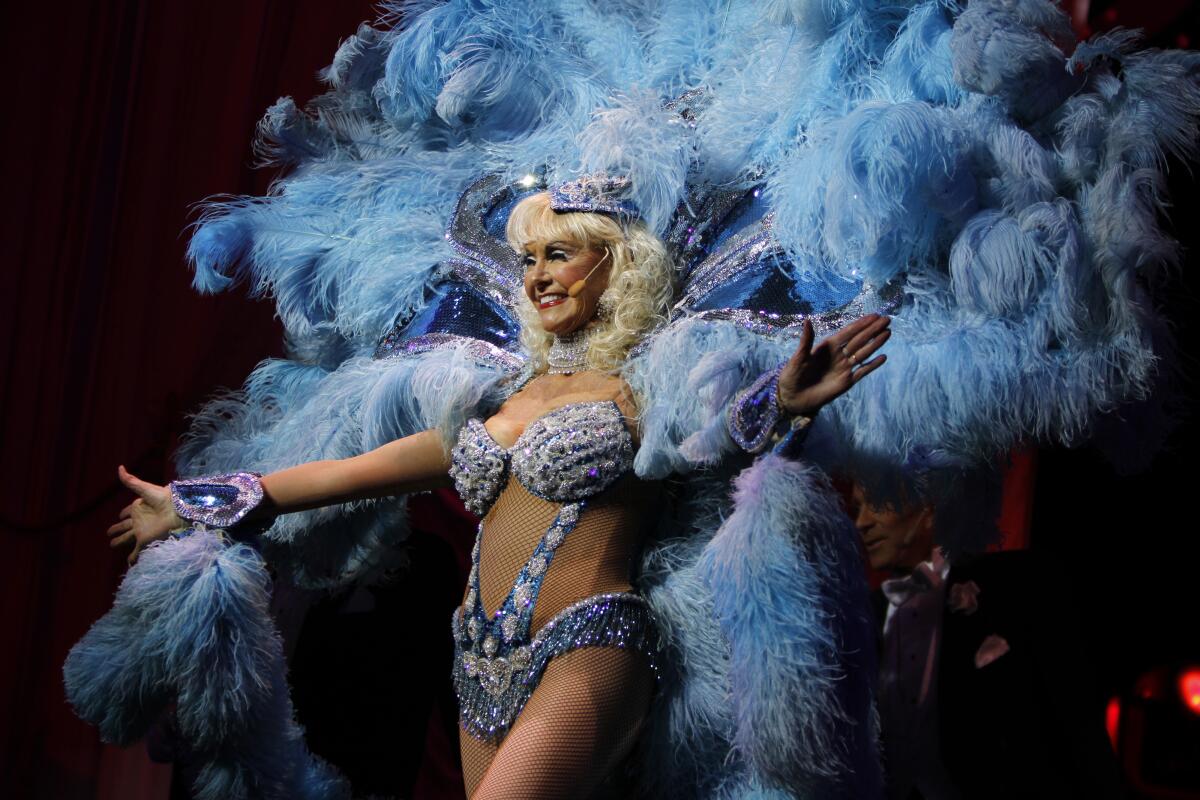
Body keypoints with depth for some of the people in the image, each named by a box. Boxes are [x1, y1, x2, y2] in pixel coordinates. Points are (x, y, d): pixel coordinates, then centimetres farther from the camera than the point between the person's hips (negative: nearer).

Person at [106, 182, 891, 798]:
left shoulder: (645, 390, 2)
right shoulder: (510, 397, 17)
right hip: (486, 667, 6)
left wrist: (782, 401, -41)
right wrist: (197, 504, 22)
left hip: (585, 647, -6)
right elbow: (357, 470, 20)